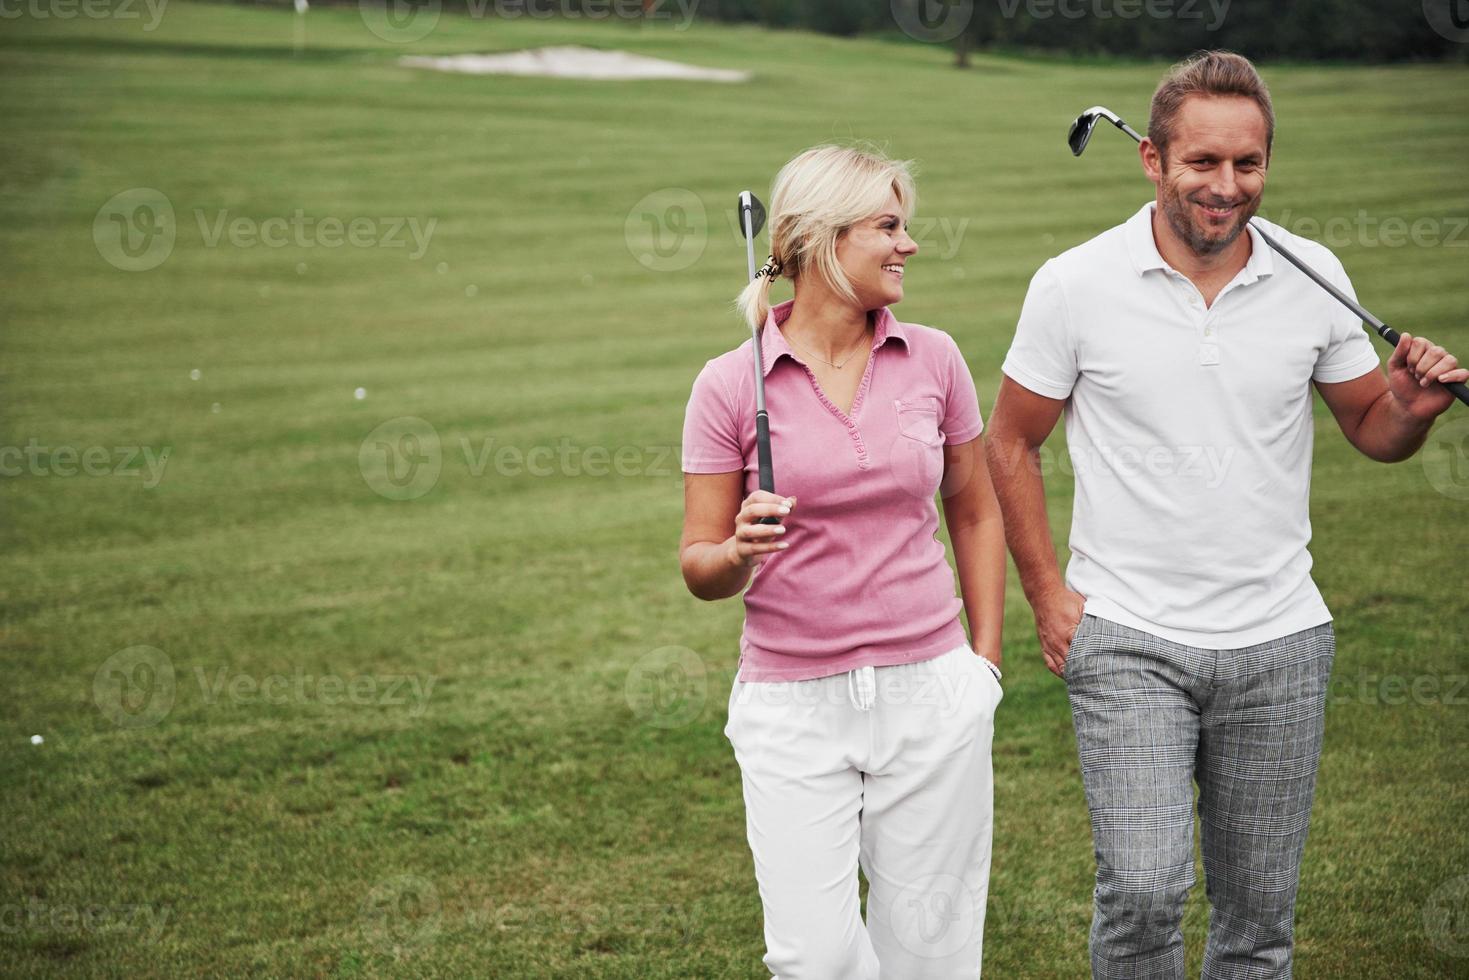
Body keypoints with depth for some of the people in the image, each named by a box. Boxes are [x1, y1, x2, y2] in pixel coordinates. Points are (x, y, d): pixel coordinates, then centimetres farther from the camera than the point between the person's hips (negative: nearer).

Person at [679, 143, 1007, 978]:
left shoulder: (933, 359, 3)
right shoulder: (730, 385, -4)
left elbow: (976, 513, 15)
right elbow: (701, 569, 1)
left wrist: (986, 661, 9)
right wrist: (741, 550, -21)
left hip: (930, 694, 2)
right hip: (793, 709, -2)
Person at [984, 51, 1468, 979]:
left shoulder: (1313, 276, 1)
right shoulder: (1075, 284, -6)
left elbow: (1370, 428, 12)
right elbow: (1012, 444, 4)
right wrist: (1047, 594, -3)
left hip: (1280, 640, 3)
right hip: (1128, 640, -3)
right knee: (1142, 892, -15)